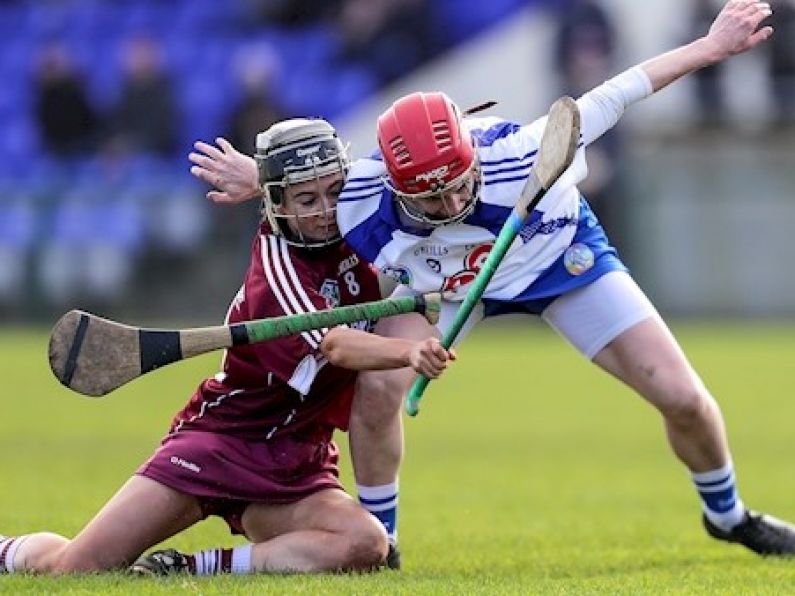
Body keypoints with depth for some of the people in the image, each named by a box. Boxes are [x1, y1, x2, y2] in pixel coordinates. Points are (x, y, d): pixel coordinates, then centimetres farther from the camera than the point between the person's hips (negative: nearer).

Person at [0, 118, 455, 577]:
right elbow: (333, 346, -33)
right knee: (76, 567, -14)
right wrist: (409, 352, -49)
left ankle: (194, 569, -16)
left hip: (296, 468, 6)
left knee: (365, 545, -27)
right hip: (222, 437, -6)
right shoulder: (276, 264, -16)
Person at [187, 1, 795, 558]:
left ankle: (728, 516, 25)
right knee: (378, 389, -23)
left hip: (561, 255, -1)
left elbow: (609, 99, -29)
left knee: (684, 400, -6)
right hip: (439, 279, 1)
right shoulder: (361, 203, -37)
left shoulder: (520, 156, -41)